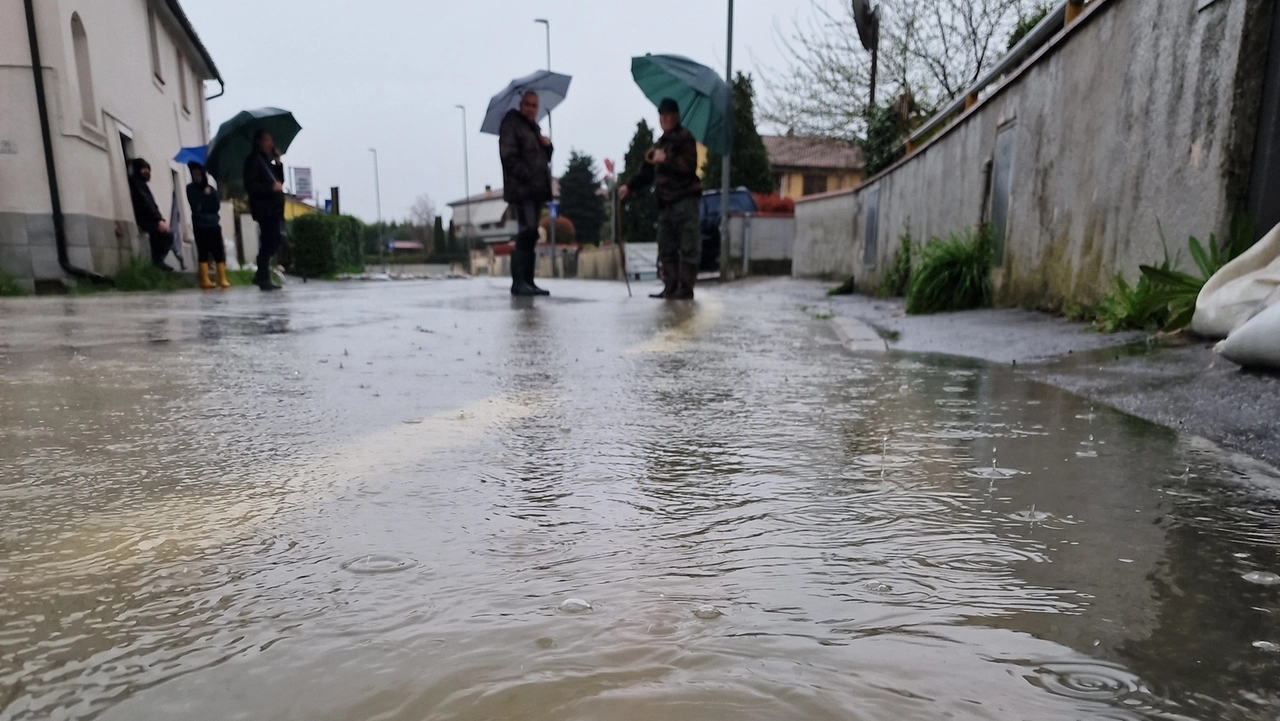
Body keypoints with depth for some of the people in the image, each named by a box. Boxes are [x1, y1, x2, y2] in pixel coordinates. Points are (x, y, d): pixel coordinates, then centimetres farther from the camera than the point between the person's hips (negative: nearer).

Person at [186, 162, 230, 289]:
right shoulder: (190, 188, 4)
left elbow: (217, 207, 2)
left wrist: (211, 195, -9)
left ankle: (222, 279, -1)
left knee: (218, 252, -2)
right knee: (203, 252, -5)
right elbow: (195, 207, -7)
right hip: (200, 226, -3)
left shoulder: (211, 189, 11)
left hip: (214, 224, 3)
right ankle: (205, 280, -6)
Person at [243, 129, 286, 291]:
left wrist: (278, 163, 6)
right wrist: (272, 187, -23)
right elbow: (250, 186, -14)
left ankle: (261, 276, 20)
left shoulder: (268, 160, 21)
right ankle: (264, 279, -4)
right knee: (268, 244, -9)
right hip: (265, 209, -9)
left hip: (273, 209, 9)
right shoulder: (253, 159, -5)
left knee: (272, 243, 11)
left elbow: (279, 180, 16)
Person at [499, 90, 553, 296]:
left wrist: (548, 146, 5)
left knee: (531, 236, 8)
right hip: (521, 190, -9)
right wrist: (529, 177, -19)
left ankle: (528, 281, 13)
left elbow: (544, 158, 27)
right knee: (527, 233, -17)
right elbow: (509, 157, -12)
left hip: (536, 191, 9)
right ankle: (518, 282, -16)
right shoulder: (511, 124, -1)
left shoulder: (534, 128, 24)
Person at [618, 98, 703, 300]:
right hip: (666, 201, 9)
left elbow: (689, 164, -16)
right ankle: (670, 287, 11)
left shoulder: (684, 137, -1)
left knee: (688, 245, -7)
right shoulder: (661, 141, 23)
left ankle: (686, 288, -7)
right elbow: (648, 171, 28)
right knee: (666, 246, 7)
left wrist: (666, 159, -14)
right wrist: (629, 186, 22)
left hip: (685, 199, -9)